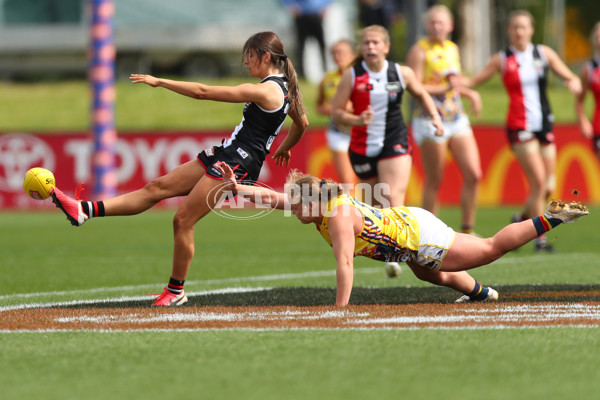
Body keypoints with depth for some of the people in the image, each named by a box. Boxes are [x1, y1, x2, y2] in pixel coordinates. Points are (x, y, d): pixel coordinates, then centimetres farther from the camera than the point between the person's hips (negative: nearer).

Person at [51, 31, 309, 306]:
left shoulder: (264, 90, -18)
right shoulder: (284, 89, 11)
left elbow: (202, 92, -18)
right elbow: (302, 124, 29)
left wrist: (159, 82, -12)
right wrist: (284, 149, 47)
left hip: (236, 164, -10)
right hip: (224, 157, 10)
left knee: (183, 218, -7)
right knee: (158, 187, 1)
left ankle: (176, 291, 5)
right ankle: (84, 211, -5)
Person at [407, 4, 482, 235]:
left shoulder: (452, 49, 14)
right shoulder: (420, 50, -7)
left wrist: (469, 93, 10)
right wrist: (444, 88, -21)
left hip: (457, 119, 6)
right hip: (430, 120, -6)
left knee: (474, 174, -3)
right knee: (434, 181, -1)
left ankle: (468, 229, 7)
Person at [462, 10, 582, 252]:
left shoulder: (544, 53, 7)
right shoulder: (502, 60, 1)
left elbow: (570, 77, 10)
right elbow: (474, 81, 6)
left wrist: (574, 83, -13)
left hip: (544, 123, 4)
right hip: (519, 125, -4)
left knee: (549, 187, 3)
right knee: (538, 182, -15)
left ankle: (522, 219, 29)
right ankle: (539, 237, -6)